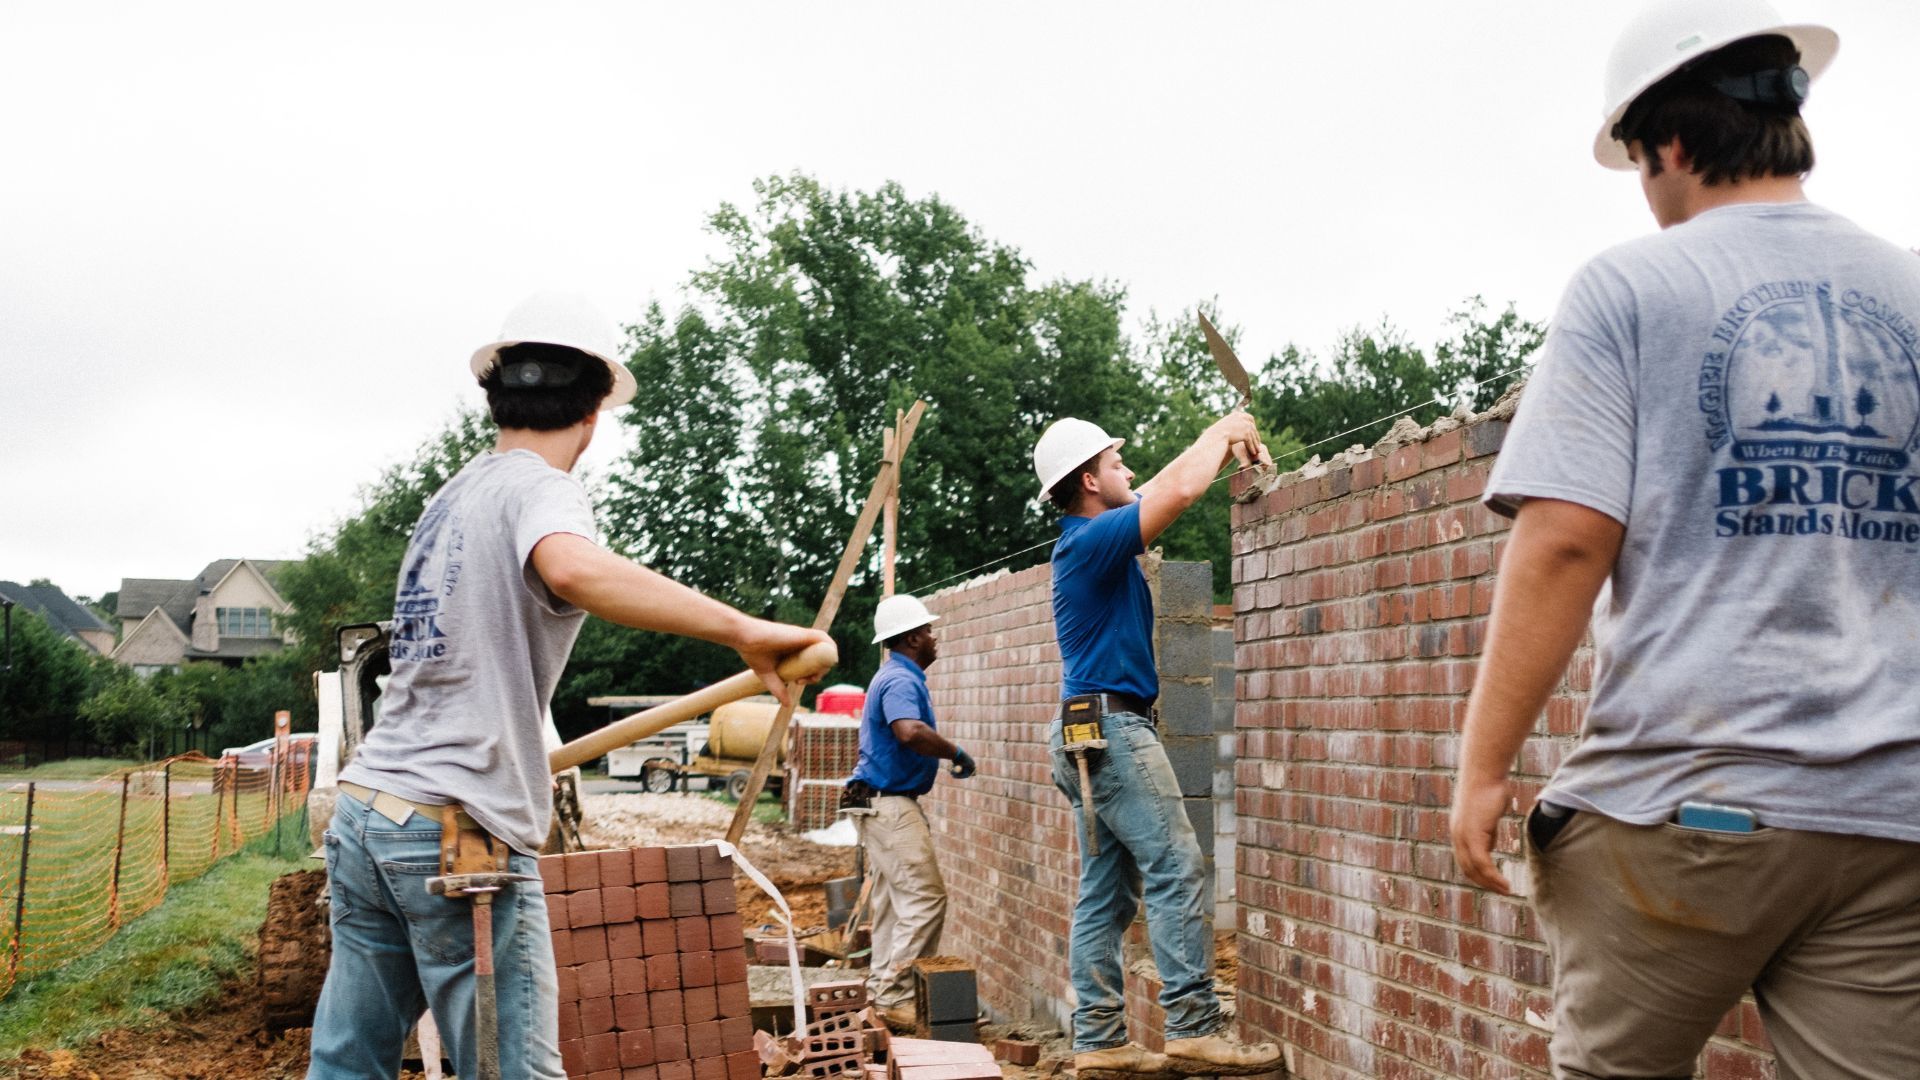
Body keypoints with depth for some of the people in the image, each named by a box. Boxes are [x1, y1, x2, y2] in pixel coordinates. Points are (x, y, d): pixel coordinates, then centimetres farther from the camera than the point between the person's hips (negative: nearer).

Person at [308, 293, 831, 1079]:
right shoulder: (538, 488, -9)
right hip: (460, 832, -9)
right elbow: (573, 570, -35)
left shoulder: (453, 495, 17)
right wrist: (741, 629, -38)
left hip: (363, 811, 9)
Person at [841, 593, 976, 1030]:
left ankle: (882, 993, 15)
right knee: (925, 898, -11)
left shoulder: (898, 677, 18)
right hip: (890, 804, -11)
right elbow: (911, 732, -36)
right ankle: (894, 997, -10)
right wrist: (957, 754, -22)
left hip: (882, 803, 11)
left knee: (893, 902, 12)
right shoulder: (901, 681, -16)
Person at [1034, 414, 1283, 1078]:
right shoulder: (1091, 541, -11)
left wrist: (1228, 447, 20)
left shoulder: (1090, 540, 17)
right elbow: (1179, 490, -16)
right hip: (1113, 728, -10)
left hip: (1093, 732, 10)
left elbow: (1162, 488, 28)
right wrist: (1224, 430, 1)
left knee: (1106, 891, 6)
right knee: (1175, 869, -11)